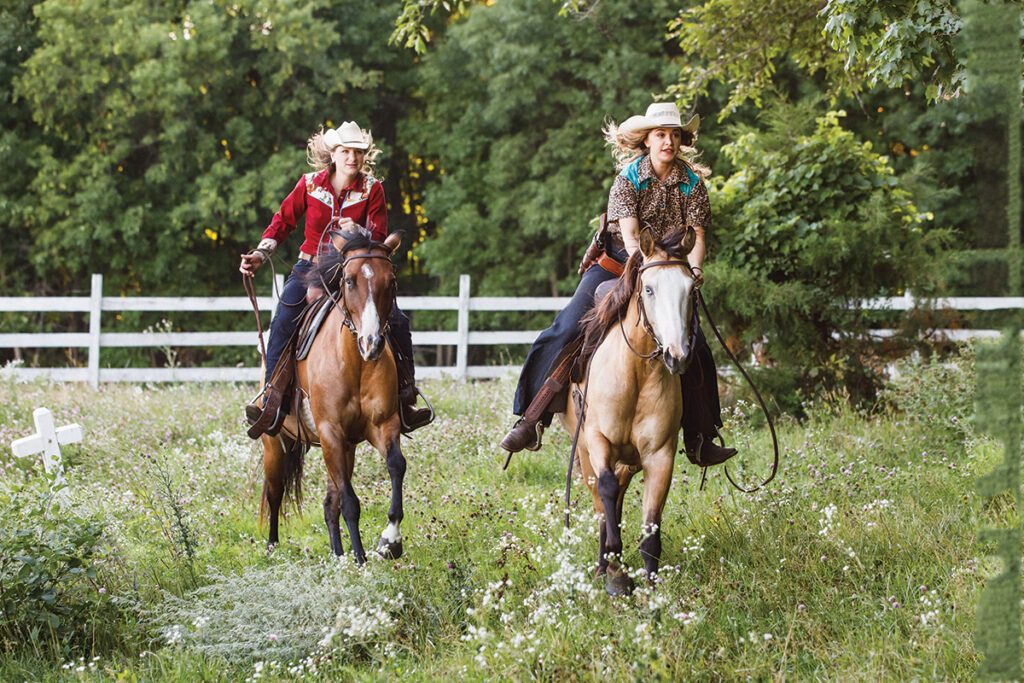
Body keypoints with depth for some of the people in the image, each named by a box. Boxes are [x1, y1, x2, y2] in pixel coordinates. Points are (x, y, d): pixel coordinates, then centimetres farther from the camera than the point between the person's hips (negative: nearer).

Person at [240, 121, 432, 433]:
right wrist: (260, 254, -7)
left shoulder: (372, 189, -1)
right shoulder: (310, 185, -1)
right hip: (311, 268, -1)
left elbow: (379, 238, -3)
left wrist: (359, 232, -26)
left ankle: (405, 400, -1)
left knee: (397, 322, -14)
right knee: (283, 323, -24)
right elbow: (282, 223, 7)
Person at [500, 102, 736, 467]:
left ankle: (699, 439, 9)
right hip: (617, 264, -2)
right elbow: (630, 235, -19)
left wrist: (693, 268, -29)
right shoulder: (628, 179, -9)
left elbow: (697, 236, -8)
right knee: (565, 331, -18)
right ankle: (530, 421, -16)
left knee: (697, 351, -5)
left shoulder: (692, 184, -2)